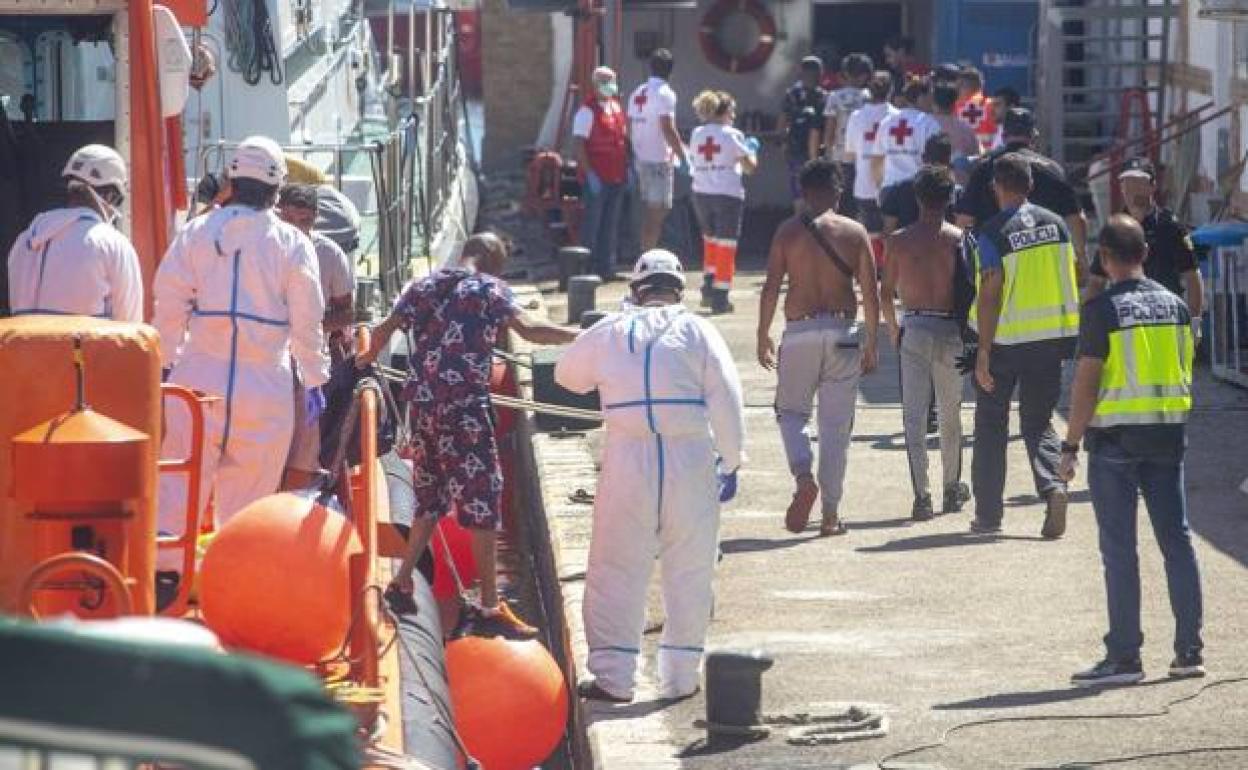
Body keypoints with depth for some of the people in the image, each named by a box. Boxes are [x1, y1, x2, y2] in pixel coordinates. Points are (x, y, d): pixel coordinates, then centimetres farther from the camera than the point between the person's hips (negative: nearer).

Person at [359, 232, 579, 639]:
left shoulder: (423, 285, 13)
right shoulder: (489, 288, -1)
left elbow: (384, 328, 12)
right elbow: (526, 328, -15)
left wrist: (369, 356, 33)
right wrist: (579, 337, -13)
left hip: (423, 404, 6)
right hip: (465, 408, -6)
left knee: (430, 494, 22)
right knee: (482, 498, -3)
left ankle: (403, 579, 26)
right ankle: (490, 606, -5)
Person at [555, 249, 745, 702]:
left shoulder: (610, 332, 7)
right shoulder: (695, 330, 2)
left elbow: (566, 373, 23)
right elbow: (726, 398, -2)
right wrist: (731, 461, 3)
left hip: (628, 458, 0)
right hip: (690, 458, 0)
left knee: (617, 569, 6)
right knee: (689, 571, 10)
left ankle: (613, 677, 3)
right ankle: (680, 675, 13)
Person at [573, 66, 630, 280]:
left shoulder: (617, 107, 14)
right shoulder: (588, 110, -9)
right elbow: (578, 143, -15)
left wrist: (627, 168, 13)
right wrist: (589, 173, -20)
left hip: (616, 177, 8)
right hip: (598, 179, -8)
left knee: (610, 225, 11)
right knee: (592, 224, -4)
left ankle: (606, 267, 17)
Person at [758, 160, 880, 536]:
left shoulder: (788, 231, 0)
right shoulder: (855, 232, 1)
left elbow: (771, 288, -2)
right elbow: (870, 295, 0)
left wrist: (763, 336, 8)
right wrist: (870, 344, 8)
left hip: (799, 331, -1)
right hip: (843, 332, 1)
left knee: (791, 411, 16)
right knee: (836, 424, 7)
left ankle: (803, 475, -12)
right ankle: (831, 515, 8)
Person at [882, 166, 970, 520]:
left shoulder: (898, 241, -1)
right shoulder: (957, 238, -3)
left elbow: (886, 293, 1)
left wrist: (893, 328, 17)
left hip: (914, 330, -1)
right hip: (950, 329, 1)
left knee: (915, 413, -1)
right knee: (951, 413, 17)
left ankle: (922, 494, -12)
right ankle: (952, 487, 29)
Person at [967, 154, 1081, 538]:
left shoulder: (993, 233, -13)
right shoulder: (1055, 224, 3)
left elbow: (990, 294, -18)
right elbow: (1071, 279, 8)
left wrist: (983, 351, -16)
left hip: (1005, 339, -4)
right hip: (1051, 335, 4)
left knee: (990, 426, 11)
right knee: (1038, 423, 12)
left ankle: (988, 513, 12)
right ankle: (1052, 486, -15)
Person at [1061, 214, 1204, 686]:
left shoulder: (1103, 309, -11)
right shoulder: (1174, 305, 6)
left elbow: (1087, 381, -13)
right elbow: (1185, 373, 11)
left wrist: (1071, 444, -8)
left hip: (1116, 435, -5)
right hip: (1168, 433, 5)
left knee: (1118, 547, -2)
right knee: (1176, 538, 9)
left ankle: (1124, 656, -2)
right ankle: (1189, 651, 10)